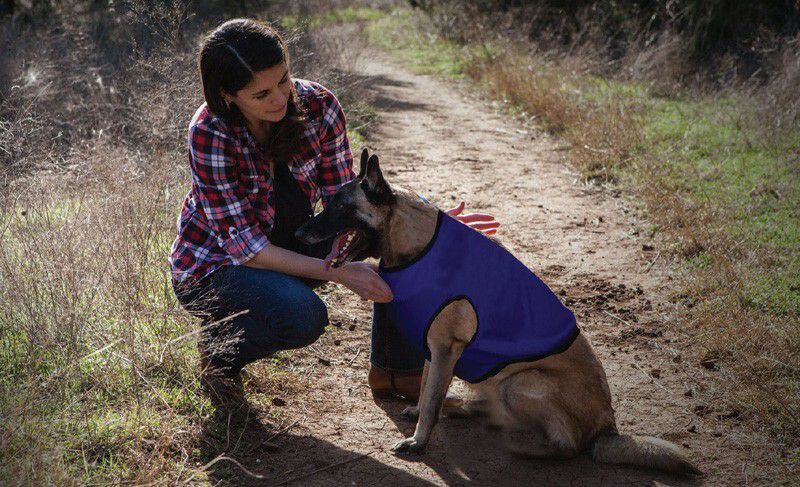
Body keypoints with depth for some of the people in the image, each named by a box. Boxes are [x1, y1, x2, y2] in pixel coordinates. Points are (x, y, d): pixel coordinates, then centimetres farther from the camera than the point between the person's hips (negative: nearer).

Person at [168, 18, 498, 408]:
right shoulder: (210, 133, -29)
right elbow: (246, 246, -28)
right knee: (303, 315, -36)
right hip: (213, 265, -5)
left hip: (290, 243, 5)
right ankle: (220, 350, -2)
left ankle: (397, 370, -2)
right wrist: (340, 273, -36)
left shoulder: (319, 106, -17)